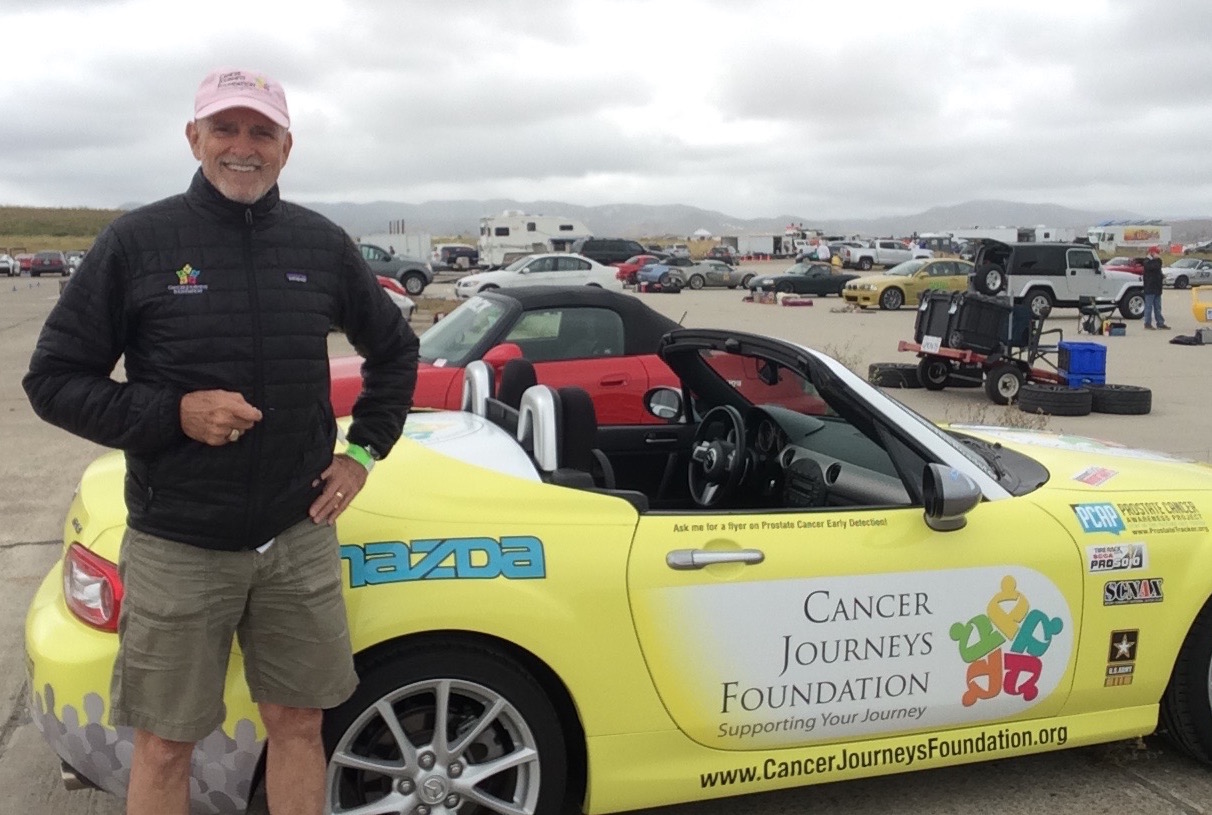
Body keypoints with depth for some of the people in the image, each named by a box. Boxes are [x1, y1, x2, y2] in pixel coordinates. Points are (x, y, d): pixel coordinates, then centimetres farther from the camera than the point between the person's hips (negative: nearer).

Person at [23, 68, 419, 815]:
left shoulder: (322, 243, 3)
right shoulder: (139, 241, -6)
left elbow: (395, 349, 17)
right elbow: (53, 379, -3)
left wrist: (364, 451, 7)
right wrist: (175, 414, -17)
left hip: (299, 538, 3)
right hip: (177, 547, -2)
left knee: (297, 726, 13)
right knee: (164, 746, 10)